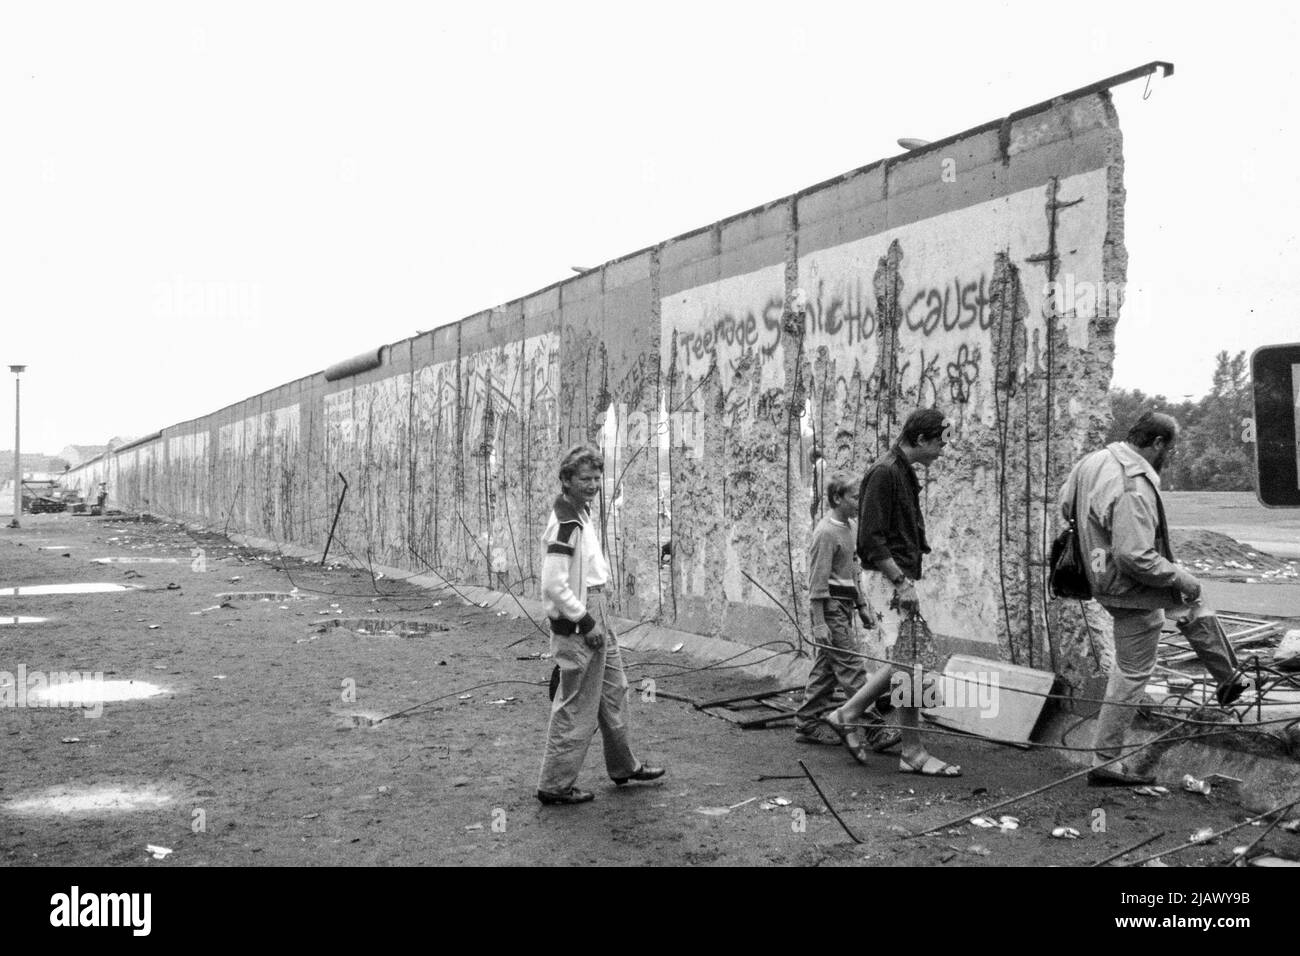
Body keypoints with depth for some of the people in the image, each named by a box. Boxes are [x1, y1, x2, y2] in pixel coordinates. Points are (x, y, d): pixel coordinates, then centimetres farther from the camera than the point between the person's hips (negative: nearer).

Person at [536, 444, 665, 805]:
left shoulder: (583, 513, 10)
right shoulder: (565, 524, -22)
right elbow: (554, 585, -26)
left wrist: (598, 618, 14)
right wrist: (585, 622, -20)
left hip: (595, 615, 10)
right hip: (576, 624, -10)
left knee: (614, 690, 21)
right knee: (577, 707, 0)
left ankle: (623, 766, 37)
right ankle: (555, 785, 13)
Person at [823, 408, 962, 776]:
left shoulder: (904, 474, 16)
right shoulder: (884, 473, -14)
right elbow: (871, 540, -20)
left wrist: (907, 579, 17)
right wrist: (901, 581, -20)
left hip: (900, 578, 10)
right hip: (890, 579, -10)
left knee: (905, 662, 11)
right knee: (910, 664, -5)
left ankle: (849, 713, 20)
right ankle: (913, 753, 5)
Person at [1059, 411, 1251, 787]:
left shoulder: (1093, 460, -4)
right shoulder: (1134, 488, -31)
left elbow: (1065, 504, 11)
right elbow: (1134, 557, -34)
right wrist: (1179, 577, -19)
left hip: (1105, 572, 10)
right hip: (1132, 591, -10)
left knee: (1195, 606, 28)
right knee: (1130, 677, 4)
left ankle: (1230, 678, 46)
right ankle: (1104, 765, 15)